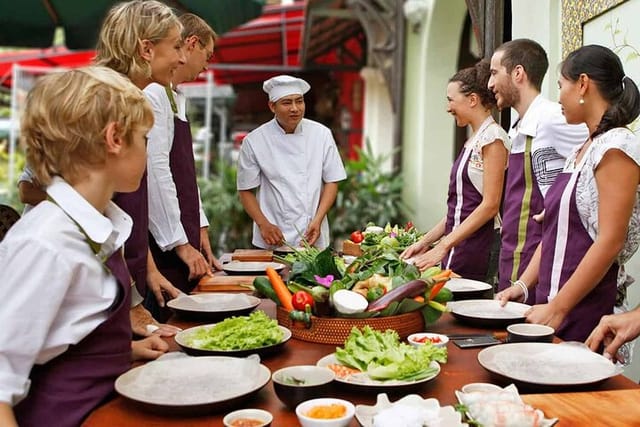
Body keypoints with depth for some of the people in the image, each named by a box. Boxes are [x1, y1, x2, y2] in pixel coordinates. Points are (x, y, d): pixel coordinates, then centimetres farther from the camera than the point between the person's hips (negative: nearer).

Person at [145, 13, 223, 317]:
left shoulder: (176, 97, 16)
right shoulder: (153, 93, -14)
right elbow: (155, 172, -20)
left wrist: (199, 228, 15)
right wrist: (180, 243, -17)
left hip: (183, 239, 9)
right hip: (165, 246, -9)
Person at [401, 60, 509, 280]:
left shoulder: (492, 137, -11)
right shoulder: (473, 140, 15)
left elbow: (490, 205, -17)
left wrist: (443, 246, -17)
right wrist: (426, 241, 13)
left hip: (476, 254, -8)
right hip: (457, 249, 8)